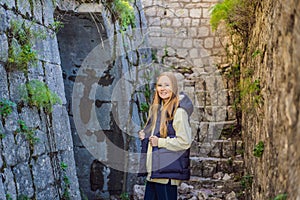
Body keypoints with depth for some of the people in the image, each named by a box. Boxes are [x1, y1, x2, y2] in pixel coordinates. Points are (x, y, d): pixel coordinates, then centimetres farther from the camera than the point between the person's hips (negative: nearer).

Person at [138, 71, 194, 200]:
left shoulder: (179, 111, -11)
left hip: (167, 170, -8)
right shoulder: (156, 109, 16)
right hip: (153, 170, 8)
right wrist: (145, 135, 9)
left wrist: (160, 142, -12)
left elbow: (184, 141, -16)